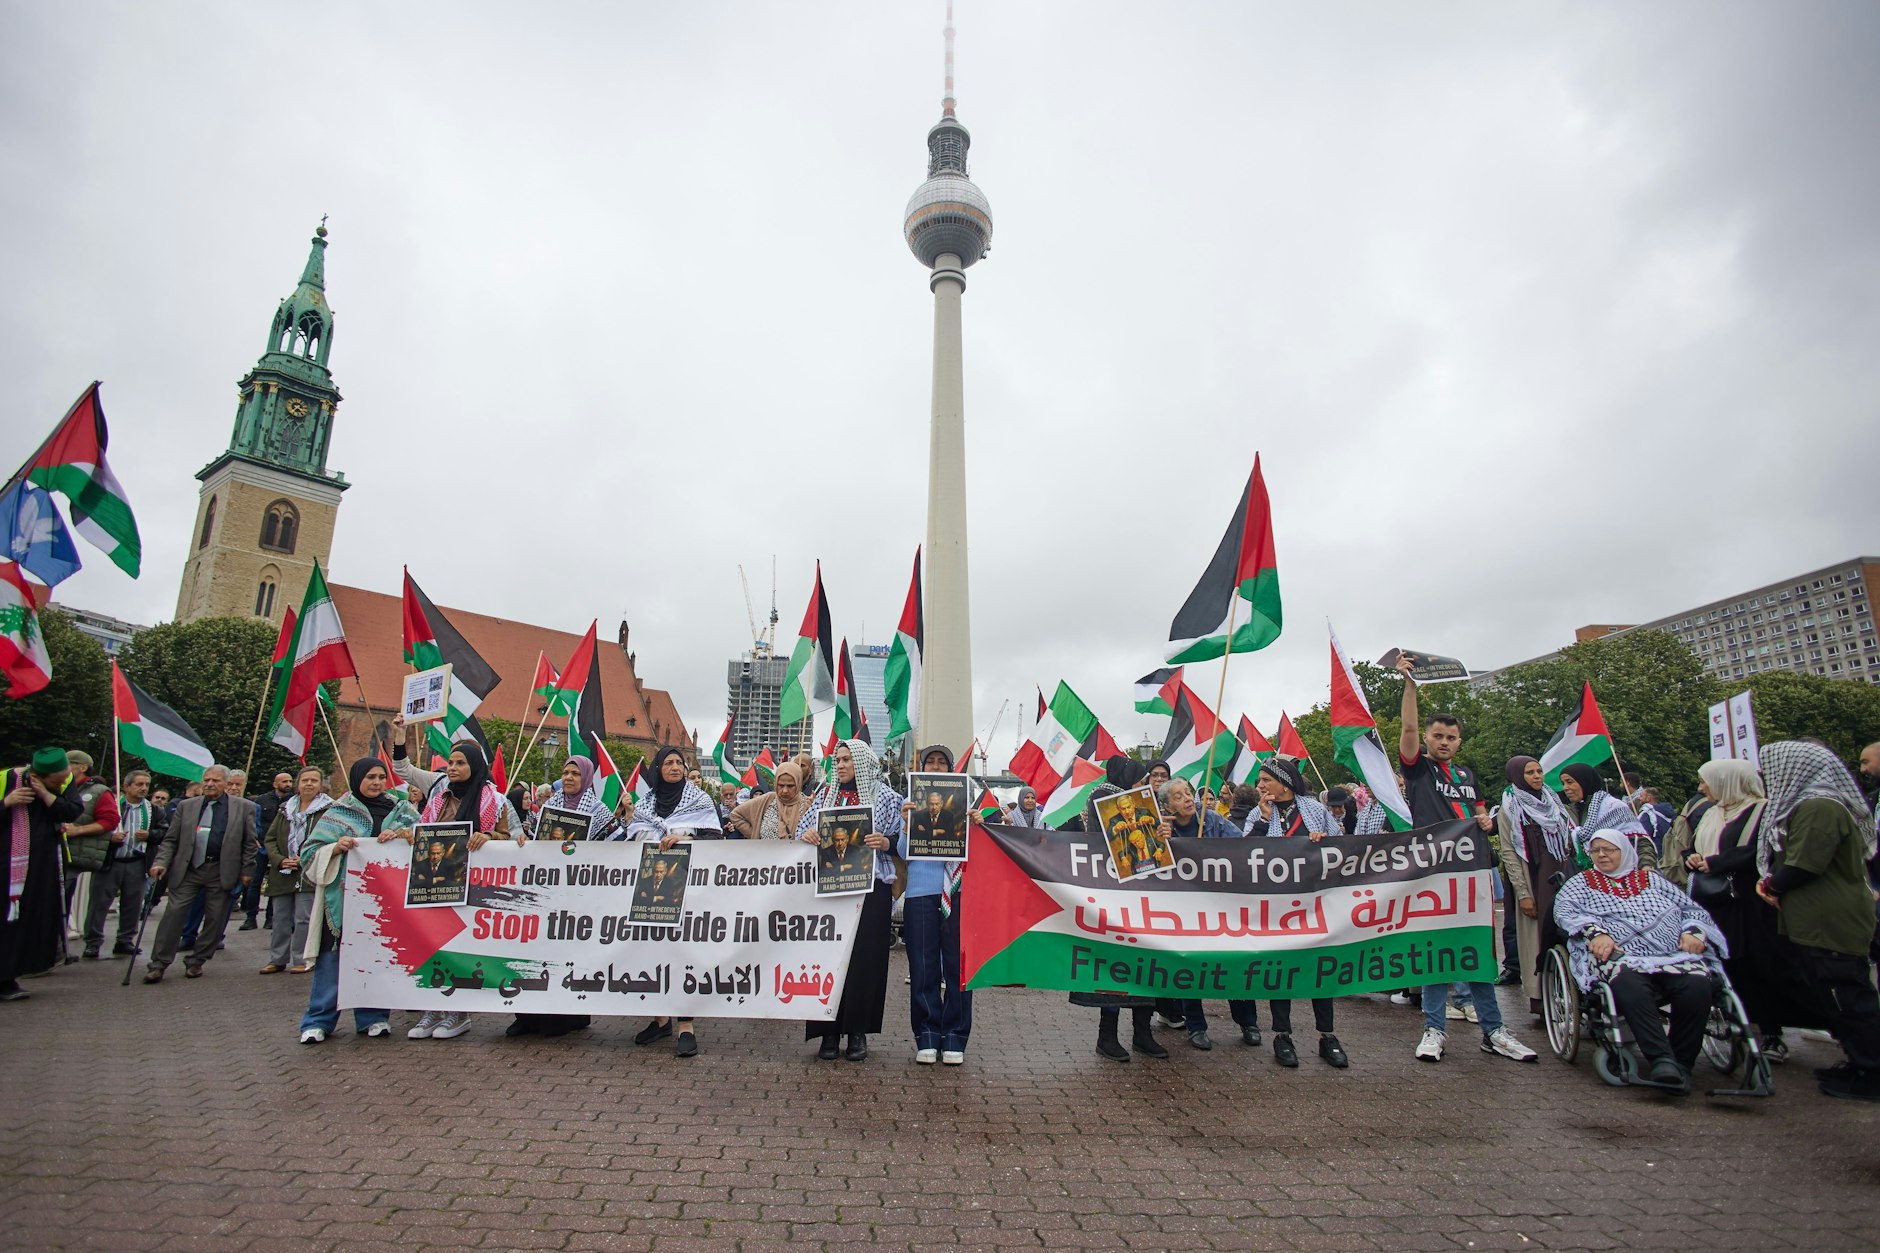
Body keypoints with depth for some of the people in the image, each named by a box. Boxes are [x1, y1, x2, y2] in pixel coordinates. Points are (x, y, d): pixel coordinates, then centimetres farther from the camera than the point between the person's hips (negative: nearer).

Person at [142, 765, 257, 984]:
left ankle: (196, 962, 18)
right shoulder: (186, 806, 9)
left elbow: (250, 843, 4)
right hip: (187, 869, 1)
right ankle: (159, 963, 7)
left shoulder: (244, 807, 2)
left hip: (221, 873, -1)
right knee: (174, 912, -4)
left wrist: (247, 870, 0)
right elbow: (171, 839, 10)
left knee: (215, 918, 3)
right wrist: (161, 862, -5)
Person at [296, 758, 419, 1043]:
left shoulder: (399, 809, 11)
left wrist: (400, 834, -17)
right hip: (343, 896, -2)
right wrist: (336, 848, -14)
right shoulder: (337, 813, 6)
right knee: (333, 956, -3)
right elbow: (309, 852, 4)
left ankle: (373, 1016, 17)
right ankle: (318, 1020, 10)